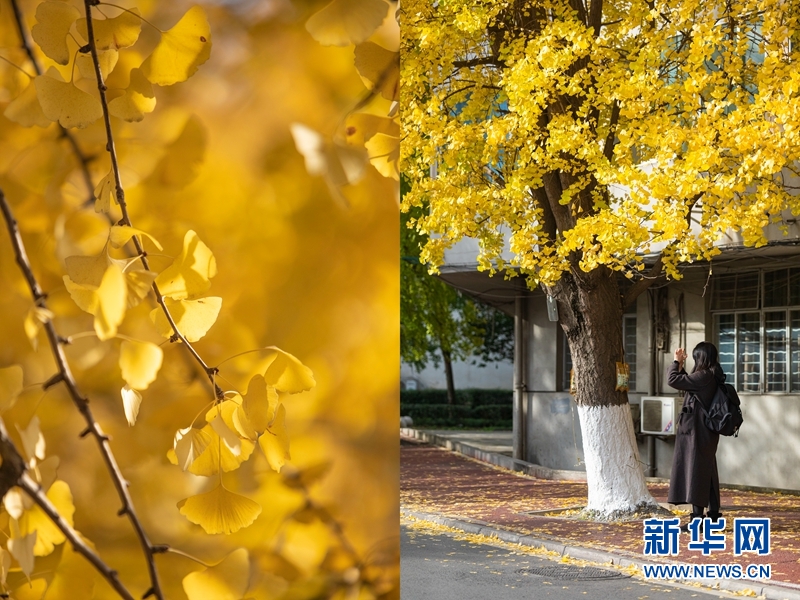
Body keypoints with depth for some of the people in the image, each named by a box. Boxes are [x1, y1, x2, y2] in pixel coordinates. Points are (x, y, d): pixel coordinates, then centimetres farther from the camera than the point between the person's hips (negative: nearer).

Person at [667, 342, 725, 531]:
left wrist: (676, 362, -3)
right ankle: (714, 514, 19)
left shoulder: (703, 376, -18)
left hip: (696, 432, -9)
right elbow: (686, 382, 24)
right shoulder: (713, 377, 10)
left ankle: (697, 518, -7)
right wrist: (681, 365, 21)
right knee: (708, 471, 14)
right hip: (707, 432, 9)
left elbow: (673, 380, -18)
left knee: (695, 471, -7)